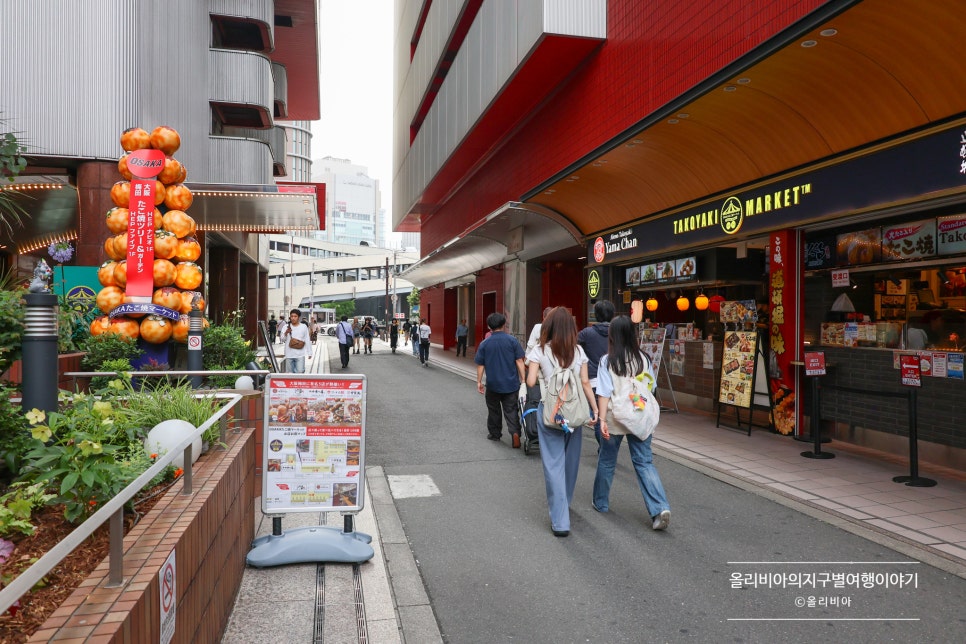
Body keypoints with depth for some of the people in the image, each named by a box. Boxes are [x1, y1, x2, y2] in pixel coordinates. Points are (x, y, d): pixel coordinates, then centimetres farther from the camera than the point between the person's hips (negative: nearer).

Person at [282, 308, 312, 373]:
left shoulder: (303, 327, 3)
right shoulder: (286, 327, 4)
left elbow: (307, 341, 6)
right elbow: (282, 340, 1)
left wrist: (309, 353, 5)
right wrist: (286, 333, -19)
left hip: (300, 355, -2)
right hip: (289, 355, 2)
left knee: (300, 372, -9)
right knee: (289, 372, 8)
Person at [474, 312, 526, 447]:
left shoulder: (484, 344, -3)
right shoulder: (512, 340, -5)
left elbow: (480, 365, -1)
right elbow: (519, 361, -6)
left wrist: (479, 382, 9)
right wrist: (523, 380, 0)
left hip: (493, 385, 1)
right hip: (511, 384, -1)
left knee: (494, 410, 18)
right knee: (511, 411, 3)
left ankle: (495, 433, 28)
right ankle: (515, 432, -16)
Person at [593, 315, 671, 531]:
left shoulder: (607, 361, -10)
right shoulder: (643, 358, 0)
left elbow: (604, 393, -15)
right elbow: (651, 387, 7)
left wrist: (602, 419, -15)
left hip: (615, 418, -2)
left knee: (606, 461, 16)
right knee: (644, 462, 6)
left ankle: (601, 503, 31)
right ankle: (660, 508, -8)